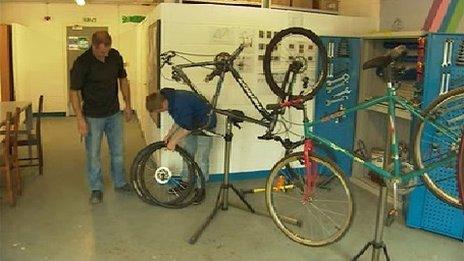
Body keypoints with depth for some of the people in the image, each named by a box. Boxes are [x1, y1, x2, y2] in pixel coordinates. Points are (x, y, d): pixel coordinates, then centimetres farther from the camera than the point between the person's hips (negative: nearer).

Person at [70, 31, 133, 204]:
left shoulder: (115, 56, -6)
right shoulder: (82, 63, -19)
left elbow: (123, 80, 8)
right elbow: (74, 92, -13)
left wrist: (128, 105, 7)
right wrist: (80, 120, -16)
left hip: (114, 114, 4)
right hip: (93, 117, -4)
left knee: (118, 151, 13)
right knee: (93, 154, 5)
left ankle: (120, 183, 30)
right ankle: (96, 188, 22)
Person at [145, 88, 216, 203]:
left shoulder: (180, 104, -35)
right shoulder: (169, 99, -6)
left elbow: (187, 128, -27)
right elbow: (179, 121, 7)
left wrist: (173, 141, -17)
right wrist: (169, 135, 0)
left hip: (205, 125, -9)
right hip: (191, 124, 9)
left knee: (201, 159, -5)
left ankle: (201, 189, 7)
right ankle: (185, 183, 26)